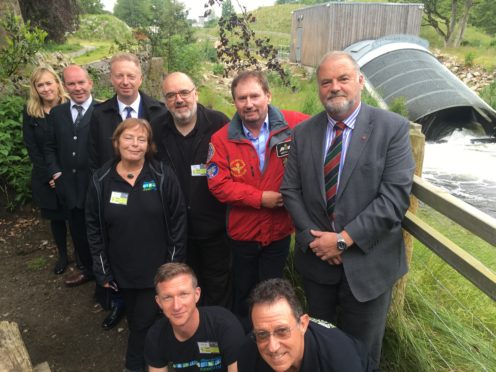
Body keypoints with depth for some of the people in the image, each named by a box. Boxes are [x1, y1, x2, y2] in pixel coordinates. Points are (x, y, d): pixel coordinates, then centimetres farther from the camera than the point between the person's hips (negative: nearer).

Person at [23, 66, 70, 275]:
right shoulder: (30, 112, 0)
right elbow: (31, 148, -1)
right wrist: (50, 176, -8)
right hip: (46, 178, 2)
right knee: (56, 218, 14)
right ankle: (62, 255, 33)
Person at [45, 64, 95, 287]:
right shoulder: (56, 113, 8)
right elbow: (50, 147, 14)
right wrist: (55, 172, 2)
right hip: (69, 184, 5)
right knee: (78, 231, 17)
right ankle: (88, 269, 37)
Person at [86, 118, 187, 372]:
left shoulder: (163, 176, -10)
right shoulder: (101, 180, -4)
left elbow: (178, 221, -7)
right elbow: (94, 227, 1)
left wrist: (175, 264, -8)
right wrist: (101, 270, -1)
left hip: (157, 269, -2)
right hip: (121, 271, 2)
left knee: (144, 322, 4)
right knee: (135, 321, 18)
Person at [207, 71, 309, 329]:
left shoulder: (293, 124, -12)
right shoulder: (222, 139, -10)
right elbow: (218, 184, -14)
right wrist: (261, 198, -21)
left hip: (279, 230, 0)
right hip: (242, 232, 0)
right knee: (243, 291, 21)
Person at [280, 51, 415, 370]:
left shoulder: (392, 128, -10)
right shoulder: (304, 132, 2)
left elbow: (395, 196, -17)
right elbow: (291, 190, 1)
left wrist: (344, 239, -19)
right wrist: (312, 237, -11)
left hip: (368, 263, -3)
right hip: (316, 259, 3)